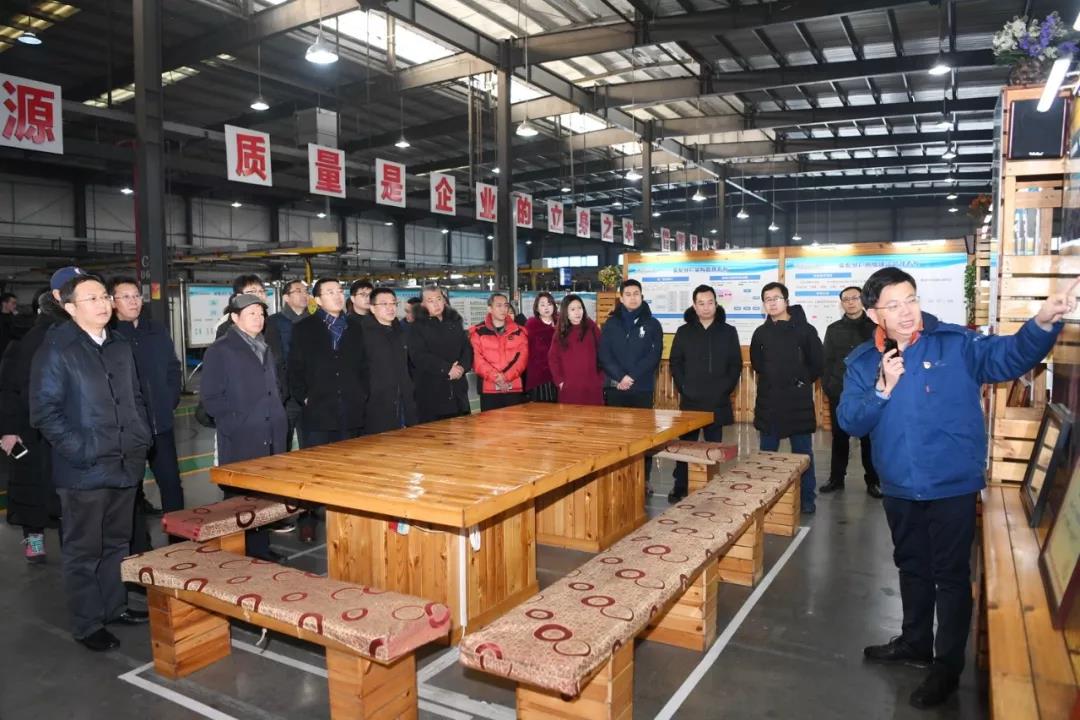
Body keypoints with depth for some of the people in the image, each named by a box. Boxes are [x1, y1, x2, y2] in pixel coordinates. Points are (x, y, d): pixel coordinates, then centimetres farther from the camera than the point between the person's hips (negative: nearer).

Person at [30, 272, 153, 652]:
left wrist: (143, 437, 8)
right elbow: (45, 412, -12)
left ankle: (115, 606, 32)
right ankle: (87, 625, 18)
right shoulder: (55, 350, -8)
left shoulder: (121, 347, 12)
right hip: (83, 471, -6)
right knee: (83, 551, 6)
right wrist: (81, 450, -18)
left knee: (117, 543, 17)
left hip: (125, 465, 6)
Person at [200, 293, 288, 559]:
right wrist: (234, 424, -15)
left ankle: (260, 547, 24)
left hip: (270, 437, 6)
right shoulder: (220, 350, -4)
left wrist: (278, 420, 13)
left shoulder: (265, 349, 17)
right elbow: (211, 397, -9)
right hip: (240, 440, -6)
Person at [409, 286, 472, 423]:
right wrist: (447, 369, -17)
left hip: (457, 389, 4)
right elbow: (418, 356, -11)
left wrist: (462, 366, -11)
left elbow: (467, 347, 9)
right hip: (431, 392, -4)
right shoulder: (418, 327, 1)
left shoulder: (455, 322, 15)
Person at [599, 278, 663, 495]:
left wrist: (632, 376, -14)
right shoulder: (611, 324, 8)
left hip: (642, 388, -1)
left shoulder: (652, 324, 5)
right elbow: (604, 355, 1)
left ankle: (644, 478, 10)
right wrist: (619, 377, -13)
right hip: (615, 388, 1)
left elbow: (654, 356, -4)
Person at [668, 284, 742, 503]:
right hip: (690, 400, 0)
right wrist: (683, 388, -6)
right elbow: (675, 363, 5)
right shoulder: (684, 332, 5)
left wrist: (726, 389, -5)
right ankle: (679, 488, 13)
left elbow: (736, 365, 5)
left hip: (718, 401, 0)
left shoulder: (728, 332, 6)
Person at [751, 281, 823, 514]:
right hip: (768, 401, 3)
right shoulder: (761, 333, 4)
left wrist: (801, 382, 5)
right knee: (766, 453, 11)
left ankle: (806, 499, 18)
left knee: (803, 452, 7)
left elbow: (818, 363, -1)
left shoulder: (805, 330, -6)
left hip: (799, 402, -3)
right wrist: (775, 381, 11)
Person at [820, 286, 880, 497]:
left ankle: (873, 481, 16)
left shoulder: (875, 327, 1)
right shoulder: (834, 329, 9)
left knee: (869, 438, 5)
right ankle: (836, 478, 21)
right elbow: (827, 361, 7)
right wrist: (827, 386, -2)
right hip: (839, 394, 2)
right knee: (839, 437, 10)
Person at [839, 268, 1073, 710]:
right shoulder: (862, 362, -2)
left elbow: (1010, 356, -22)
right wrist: (882, 390, -23)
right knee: (912, 567, 22)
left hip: (952, 486, -4)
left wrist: (1045, 321, -40)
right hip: (899, 488, 4)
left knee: (951, 574, 9)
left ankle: (947, 666, 26)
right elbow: (849, 422, -8)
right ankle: (915, 642, 43)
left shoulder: (955, 343, -9)